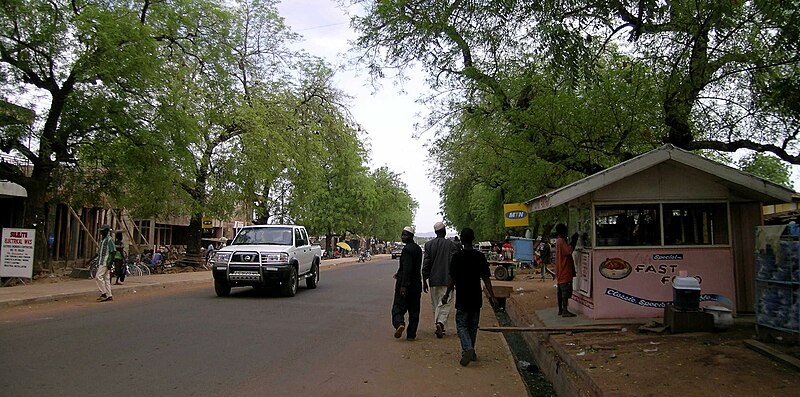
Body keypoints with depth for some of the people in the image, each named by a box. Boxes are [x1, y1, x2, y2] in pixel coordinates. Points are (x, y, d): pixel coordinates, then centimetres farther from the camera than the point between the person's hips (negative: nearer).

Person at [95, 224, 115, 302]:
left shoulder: (109, 240, -11)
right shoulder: (102, 240, 18)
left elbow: (112, 252, -16)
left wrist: (110, 263, -21)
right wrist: (98, 262, 22)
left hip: (106, 263, -9)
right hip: (101, 263, 9)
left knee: (98, 276, -14)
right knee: (106, 279, 8)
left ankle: (103, 293, -10)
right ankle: (109, 296, 10)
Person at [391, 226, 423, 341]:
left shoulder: (407, 249, -14)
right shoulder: (418, 249, 13)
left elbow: (407, 268, -22)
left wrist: (403, 285, -24)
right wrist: (399, 274, 26)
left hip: (406, 284, -8)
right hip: (416, 284, 8)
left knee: (398, 306, -1)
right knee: (414, 311, 9)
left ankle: (399, 323, -23)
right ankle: (411, 334, 11)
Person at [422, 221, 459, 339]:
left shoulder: (428, 245, 2)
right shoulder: (451, 245, -6)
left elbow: (425, 264, 1)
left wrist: (424, 281, 5)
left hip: (433, 280, 3)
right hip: (447, 280, -3)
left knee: (435, 304, 14)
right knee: (446, 303, -1)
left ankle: (438, 325, 18)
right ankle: (440, 323, -20)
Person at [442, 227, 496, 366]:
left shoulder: (457, 256, -10)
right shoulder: (480, 256, -2)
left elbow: (452, 279, -8)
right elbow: (486, 278, -3)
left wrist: (447, 295, 3)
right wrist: (491, 296, 2)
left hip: (462, 298, -3)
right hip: (476, 298, 3)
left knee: (461, 324, 4)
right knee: (473, 325, 16)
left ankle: (467, 349, -16)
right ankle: (470, 351, 26)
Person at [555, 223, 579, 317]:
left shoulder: (559, 241, 16)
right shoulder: (561, 241, -14)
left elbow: (567, 250, 20)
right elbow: (569, 251, -24)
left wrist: (572, 242, 13)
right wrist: (573, 241, -14)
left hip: (560, 272, 10)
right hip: (565, 271, -10)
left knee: (561, 292, 11)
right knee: (566, 291, -9)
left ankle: (560, 310, 16)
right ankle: (565, 311, -10)